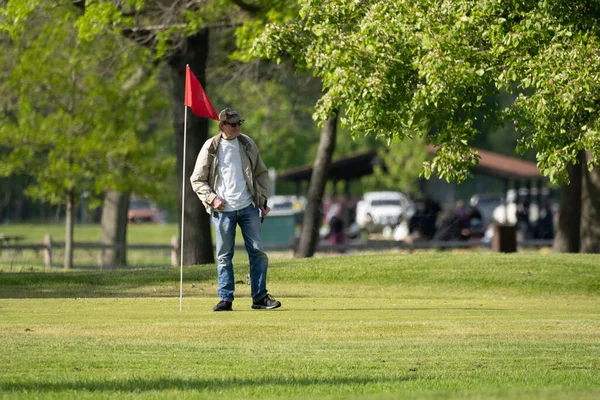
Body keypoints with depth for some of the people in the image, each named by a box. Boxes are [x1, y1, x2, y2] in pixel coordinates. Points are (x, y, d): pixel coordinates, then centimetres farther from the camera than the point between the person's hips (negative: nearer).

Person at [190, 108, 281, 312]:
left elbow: (261, 173, 16)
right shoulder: (211, 148, 0)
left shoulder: (248, 144, 8)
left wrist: (263, 200, 8)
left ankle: (260, 297, 5)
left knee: (257, 251, -1)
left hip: (248, 207, 2)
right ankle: (225, 299, 5)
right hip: (223, 210, -2)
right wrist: (211, 198, -10)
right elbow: (197, 179, 3)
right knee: (224, 256, 0)